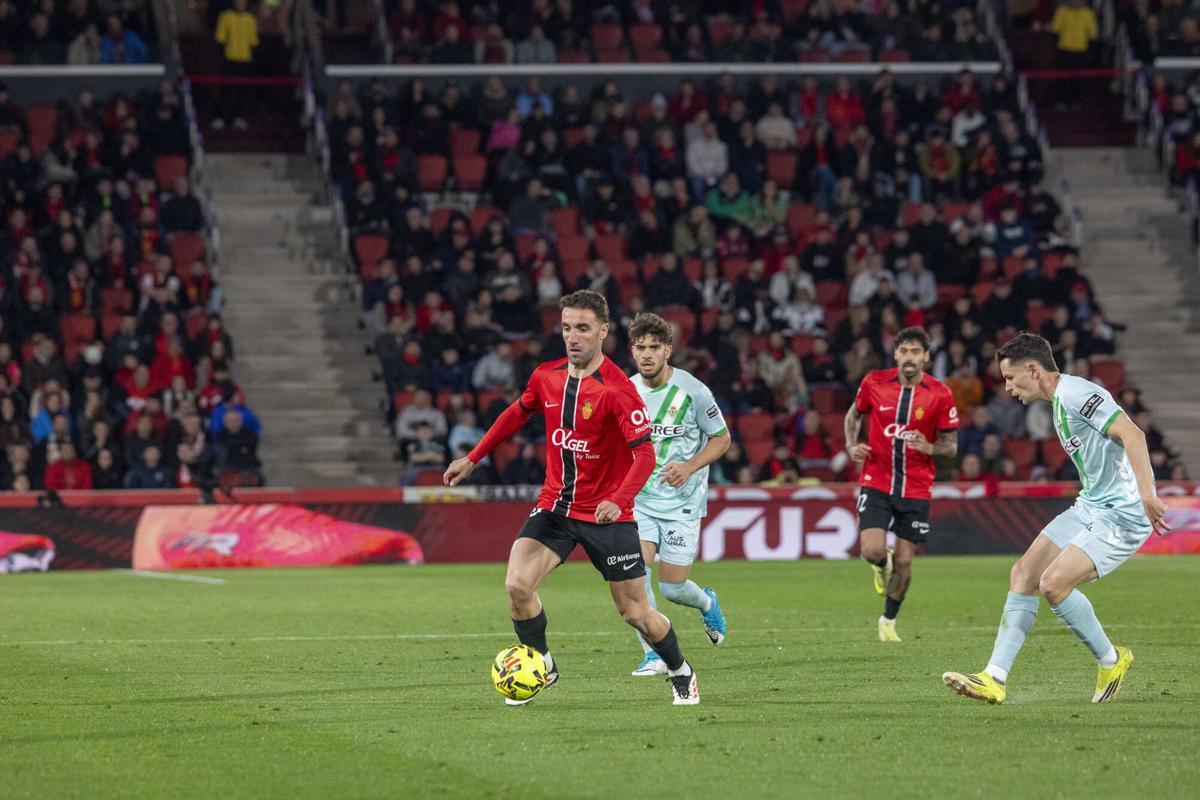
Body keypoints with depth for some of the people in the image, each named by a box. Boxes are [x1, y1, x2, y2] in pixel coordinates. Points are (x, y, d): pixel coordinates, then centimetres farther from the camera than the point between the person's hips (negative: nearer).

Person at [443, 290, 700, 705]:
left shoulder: (618, 390, -19)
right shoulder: (546, 377, -1)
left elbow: (644, 454, -25)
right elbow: (516, 414, 20)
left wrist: (618, 500, -40)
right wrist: (472, 459, 23)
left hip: (607, 514, -4)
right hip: (555, 506, 4)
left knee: (636, 613, 1)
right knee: (517, 585, -16)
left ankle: (680, 674, 30)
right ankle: (541, 665, 8)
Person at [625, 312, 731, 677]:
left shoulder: (692, 391, -10)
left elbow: (722, 438, 0)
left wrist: (690, 467, -15)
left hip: (681, 501, -3)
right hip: (638, 500, 3)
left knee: (672, 588, -2)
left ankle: (707, 603, 35)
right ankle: (653, 655, -9)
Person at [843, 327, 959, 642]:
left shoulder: (940, 394, -7)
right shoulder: (874, 383, -4)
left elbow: (951, 445, 1)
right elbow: (854, 414, 16)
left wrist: (930, 448, -21)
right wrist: (852, 445, -1)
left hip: (915, 489, 0)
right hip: (876, 483, 0)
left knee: (904, 562, 2)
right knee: (872, 551, -16)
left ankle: (889, 620, 27)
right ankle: (883, 564, 24)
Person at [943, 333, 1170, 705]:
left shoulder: (1076, 394, -16)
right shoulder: (1059, 402, 16)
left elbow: (1132, 435, -27)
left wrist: (1146, 495, -35)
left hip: (1121, 514, -10)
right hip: (1090, 507, 10)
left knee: (1053, 584, -20)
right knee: (1024, 574, 3)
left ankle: (1111, 661, 3)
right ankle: (994, 680, 3)